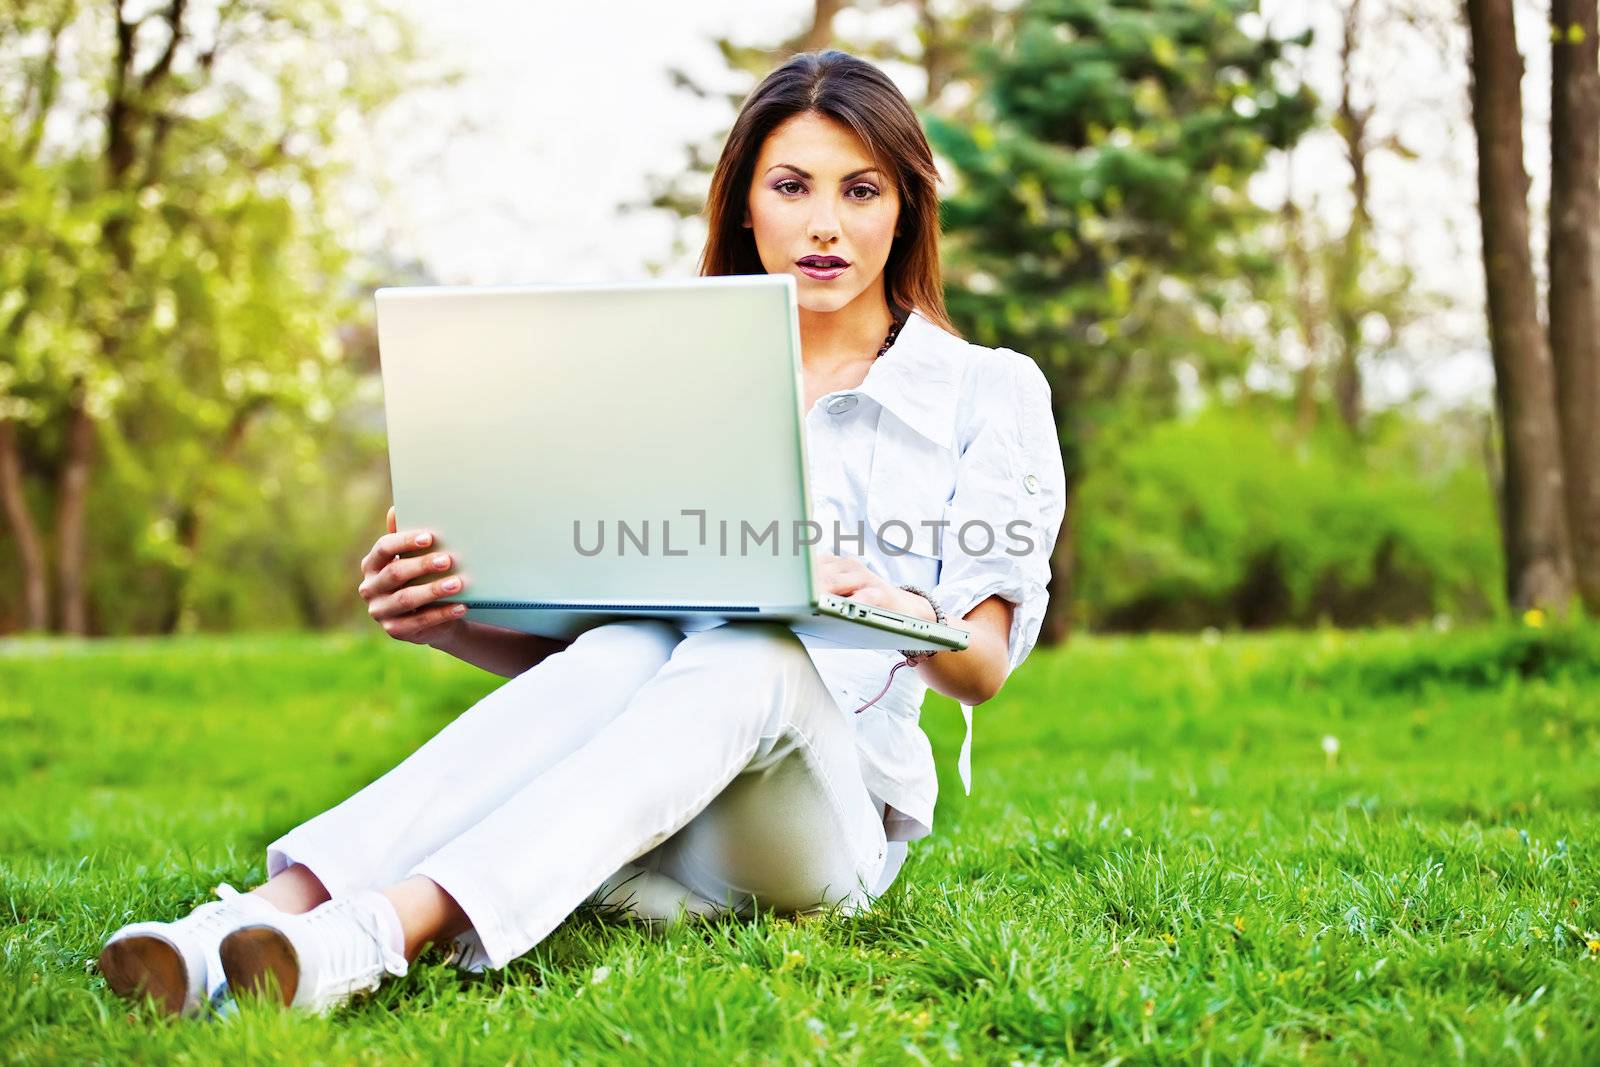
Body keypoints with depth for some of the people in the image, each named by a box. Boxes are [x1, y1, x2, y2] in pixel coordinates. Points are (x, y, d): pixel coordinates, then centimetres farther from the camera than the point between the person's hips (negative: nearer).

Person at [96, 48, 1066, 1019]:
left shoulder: (989, 391, 9)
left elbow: (985, 668, -2)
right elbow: (559, 636, 12)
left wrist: (902, 612, -26)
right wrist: (444, 620, -11)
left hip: (828, 820, -2)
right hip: (650, 856, 2)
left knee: (752, 653, -35)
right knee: (628, 650, -33)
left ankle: (382, 930, -56)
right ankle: (277, 910, -53)